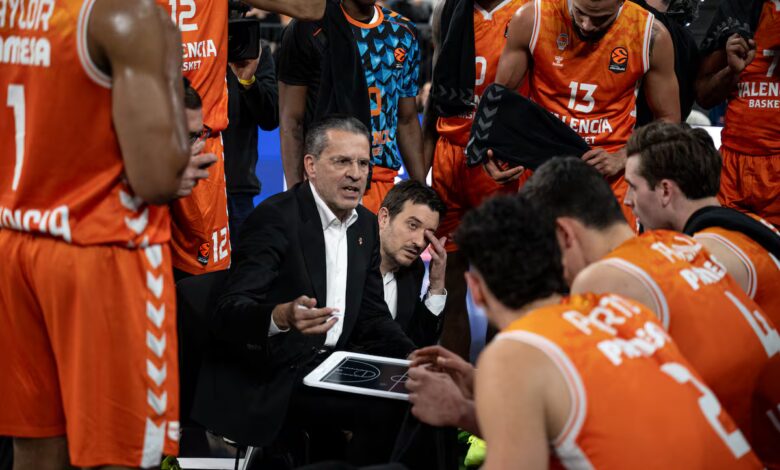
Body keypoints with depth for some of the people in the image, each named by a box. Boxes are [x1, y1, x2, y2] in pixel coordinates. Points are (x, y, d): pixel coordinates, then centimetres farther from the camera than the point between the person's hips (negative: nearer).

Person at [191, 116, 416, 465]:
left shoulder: (366, 224, 12)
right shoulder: (275, 217, -12)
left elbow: (373, 316, 15)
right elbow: (228, 313, -22)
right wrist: (282, 317, -43)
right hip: (272, 380, -8)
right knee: (386, 409, -25)